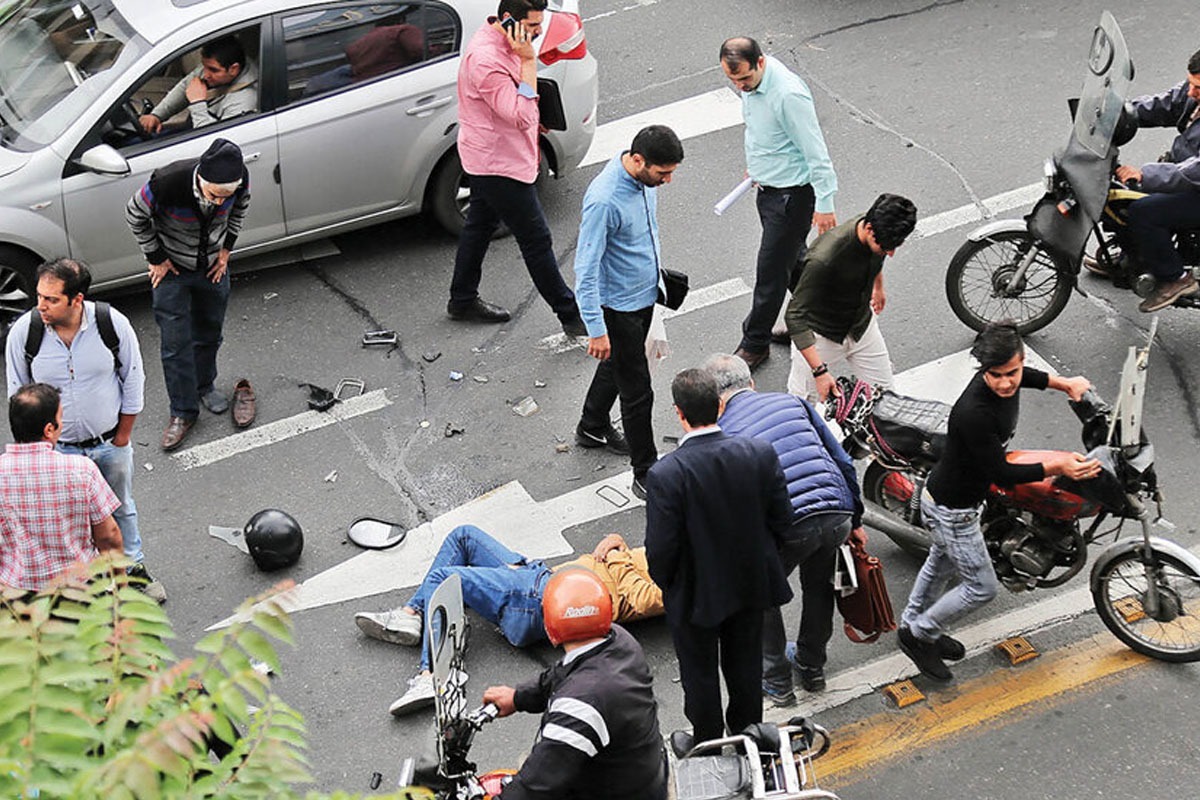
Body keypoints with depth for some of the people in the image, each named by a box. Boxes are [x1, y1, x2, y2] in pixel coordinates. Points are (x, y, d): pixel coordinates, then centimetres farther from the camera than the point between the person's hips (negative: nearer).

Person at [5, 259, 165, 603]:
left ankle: (135, 568, 45)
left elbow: (133, 381, -6)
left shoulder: (112, 323, -21)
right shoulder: (23, 332, -20)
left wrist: (123, 436, -1)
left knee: (121, 509, 22)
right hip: (58, 449, -1)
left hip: (110, 443, 1)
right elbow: (18, 394, -4)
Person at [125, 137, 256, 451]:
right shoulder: (168, 182, -36)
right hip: (172, 270, -3)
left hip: (213, 266, 3)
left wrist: (226, 248, -1)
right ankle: (183, 411, 13)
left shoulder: (239, 180, -26)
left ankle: (204, 385, 44)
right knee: (176, 342, -1)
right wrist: (155, 258, -10)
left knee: (210, 331, 20)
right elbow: (135, 216, -16)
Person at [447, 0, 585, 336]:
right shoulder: (486, 59, -30)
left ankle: (463, 300, 38)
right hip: (498, 165, -11)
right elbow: (521, 116, -33)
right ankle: (572, 317, 6)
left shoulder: (504, 43, 3)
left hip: (487, 159, 11)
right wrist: (528, 61, -33)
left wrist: (530, 145, 22)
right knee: (536, 239, -3)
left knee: (480, 226, 22)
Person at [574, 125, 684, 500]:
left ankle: (593, 428, 51)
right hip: (618, 306, -9)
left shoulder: (644, 178, -7)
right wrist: (596, 329, -27)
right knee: (637, 392, 1)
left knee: (617, 365, 28)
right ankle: (645, 475, 13)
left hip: (644, 294, 9)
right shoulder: (603, 200, -34)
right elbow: (586, 268, -29)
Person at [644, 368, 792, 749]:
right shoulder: (760, 453, -18)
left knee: (699, 672, 20)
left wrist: (665, 583, -1)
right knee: (745, 663, 25)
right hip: (752, 585, 4)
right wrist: (759, 561, 11)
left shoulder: (665, 474, -30)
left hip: (695, 595, -4)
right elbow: (781, 520, -6)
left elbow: (660, 549, -23)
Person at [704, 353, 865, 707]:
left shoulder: (721, 433, 6)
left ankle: (776, 683, 31)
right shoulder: (791, 401, 18)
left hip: (788, 526, -4)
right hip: (837, 514, 5)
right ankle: (812, 666, 48)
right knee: (819, 585, 31)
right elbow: (843, 462, 18)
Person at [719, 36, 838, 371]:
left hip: (792, 194, -9)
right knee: (792, 259, 23)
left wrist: (824, 204, -20)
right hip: (769, 187, 9)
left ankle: (755, 344, 18)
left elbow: (816, 152, -25)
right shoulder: (751, 81, -4)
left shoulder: (788, 95, -31)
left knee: (771, 270, 3)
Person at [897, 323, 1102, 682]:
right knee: (981, 587, 4)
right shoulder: (974, 412, -40)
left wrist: (1065, 383, 11)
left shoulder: (1007, 383, -14)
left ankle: (912, 623, 53)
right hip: (951, 509, -9)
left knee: (941, 564, 30)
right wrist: (1055, 467, -35)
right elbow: (999, 474, -31)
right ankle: (918, 635, 24)